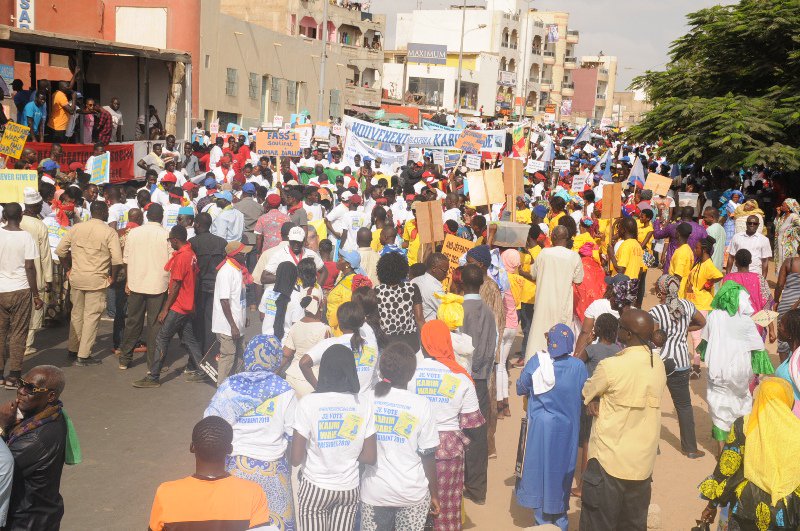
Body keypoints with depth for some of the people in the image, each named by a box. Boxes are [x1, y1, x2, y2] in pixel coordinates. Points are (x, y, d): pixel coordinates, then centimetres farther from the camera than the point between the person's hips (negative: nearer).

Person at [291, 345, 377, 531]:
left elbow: (295, 459, -13)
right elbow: (370, 458, -5)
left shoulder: (308, 402, -15)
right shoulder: (364, 403, -8)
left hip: (315, 487, -2)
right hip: (349, 488, 2)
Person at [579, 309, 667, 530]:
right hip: (643, 463, 6)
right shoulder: (659, 365, 0)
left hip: (609, 462, -6)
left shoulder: (610, 367, -20)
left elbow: (587, 393, -4)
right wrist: (603, 399, -4)